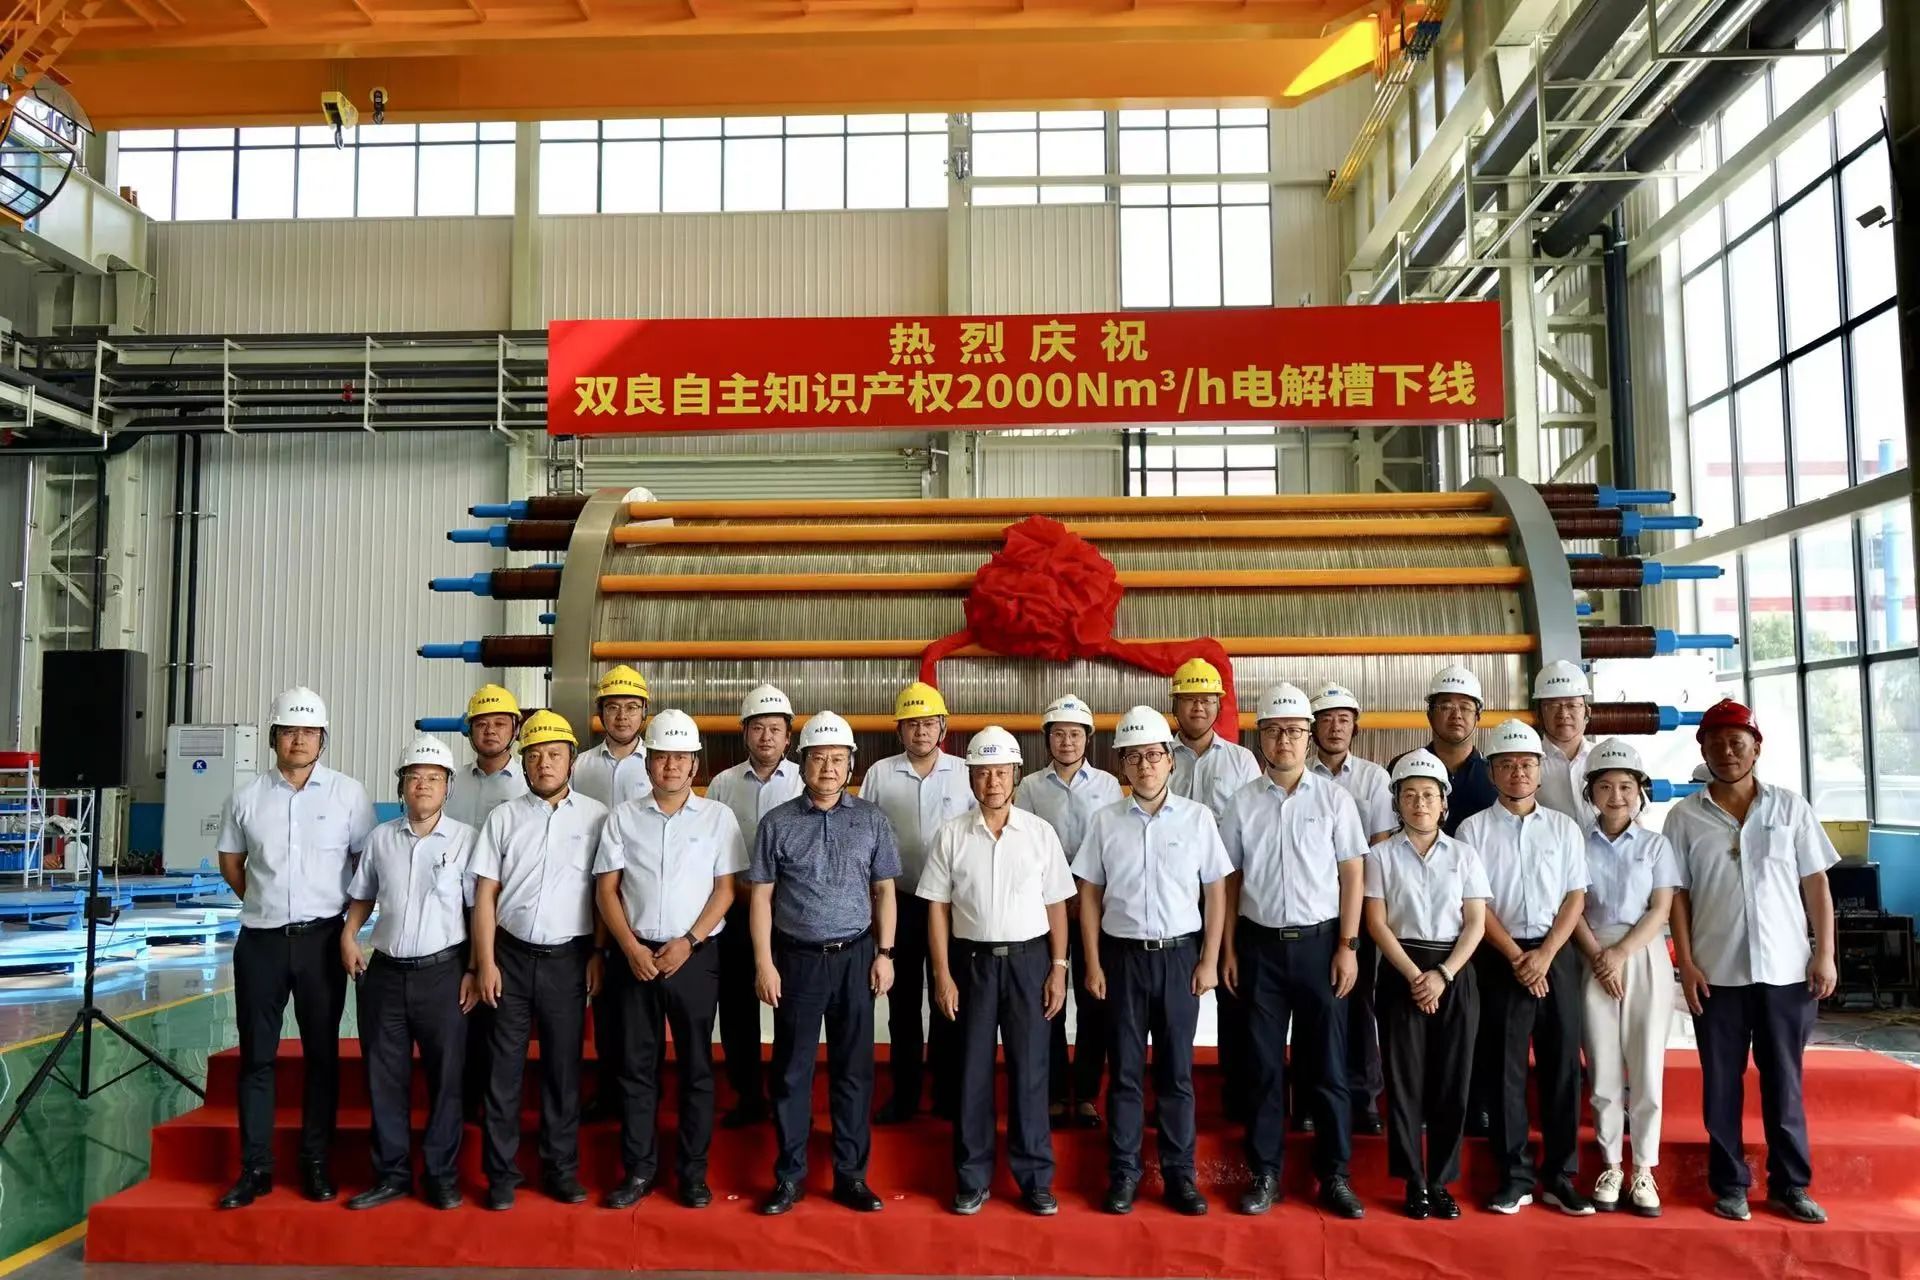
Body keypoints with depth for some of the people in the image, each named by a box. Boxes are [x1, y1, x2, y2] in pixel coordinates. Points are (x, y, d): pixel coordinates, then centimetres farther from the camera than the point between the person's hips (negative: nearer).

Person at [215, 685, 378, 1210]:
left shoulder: (349, 793, -2)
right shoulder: (247, 797, 3)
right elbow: (230, 862, 16)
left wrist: (344, 912, 1)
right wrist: (265, 901, 10)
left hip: (321, 939, -2)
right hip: (260, 940, 2)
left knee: (322, 1053, 6)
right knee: (256, 1055, 6)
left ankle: (316, 1163, 16)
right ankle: (255, 1167, 14)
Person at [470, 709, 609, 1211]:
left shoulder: (596, 816, 1)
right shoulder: (504, 818, 4)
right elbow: (485, 893, 3)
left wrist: (598, 954, -3)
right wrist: (485, 963, -2)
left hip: (568, 957, -1)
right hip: (511, 953, 1)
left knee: (564, 1066, 7)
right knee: (504, 1066, 5)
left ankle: (561, 1169, 19)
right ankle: (500, 1173, 16)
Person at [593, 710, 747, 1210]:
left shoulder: (718, 817, 2)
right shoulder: (623, 817, 5)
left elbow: (725, 889, 0)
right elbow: (606, 889, 3)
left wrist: (688, 942, -11)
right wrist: (631, 948, -9)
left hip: (695, 956, -1)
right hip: (635, 955, 1)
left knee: (696, 1065, 5)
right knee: (637, 1065, 7)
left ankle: (693, 1171, 16)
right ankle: (637, 1170, 18)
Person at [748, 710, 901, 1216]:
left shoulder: (871, 819, 3)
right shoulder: (778, 822, -1)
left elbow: (884, 891, 7)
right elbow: (761, 896, 0)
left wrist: (884, 954, 1)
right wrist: (764, 964, -4)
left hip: (856, 957, 1)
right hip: (797, 958, -1)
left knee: (854, 1070, 7)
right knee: (792, 1071, 6)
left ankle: (851, 1174, 19)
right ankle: (789, 1176, 18)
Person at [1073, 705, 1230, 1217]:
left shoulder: (1197, 817, -1)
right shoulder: (1105, 821, 0)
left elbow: (1216, 892, 2)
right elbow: (1089, 896, 4)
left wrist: (1209, 961, -1)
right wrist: (1093, 965, 1)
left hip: (1179, 954, 0)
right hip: (1124, 955, 0)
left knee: (1177, 1070, 7)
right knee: (1125, 1070, 6)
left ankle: (1179, 1172, 18)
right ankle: (1123, 1173, 16)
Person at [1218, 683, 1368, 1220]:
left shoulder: (1333, 798, 0)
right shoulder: (1242, 803, 3)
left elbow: (1352, 874, 1)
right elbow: (1230, 879, 6)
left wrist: (1347, 945, -5)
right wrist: (1228, 950, 3)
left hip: (1319, 941, -1)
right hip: (1260, 944, 1)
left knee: (1326, 1064, 4)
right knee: (1265, 1063, 7)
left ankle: (1334, 1176, 15)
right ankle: (1265, 1174, 17)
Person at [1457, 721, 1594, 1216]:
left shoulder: (1564, 827, 8)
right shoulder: (1474, 829, 2)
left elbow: (1575, 898, 3)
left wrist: (1545, 955, -9)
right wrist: (1517, 957, -9)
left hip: (1557, 955, 2)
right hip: (1499, 959, -1)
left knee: (1561, 1065, 4)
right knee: (1504, 1068, 1)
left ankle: (1560, 1176, 14)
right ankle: (1515, 1177, 10)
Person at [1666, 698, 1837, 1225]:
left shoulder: (1791, 808, 5)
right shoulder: (1684, 817, 2)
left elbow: (1816, 885, 5)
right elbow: (1677, 895, 2)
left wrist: (1825, 954, -2)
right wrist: (1686, 964, -5)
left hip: (1786, 968, 0)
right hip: (1717, 972, 0)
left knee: (1783, 1082, 8)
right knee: (1722, 1082, 6)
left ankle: (1791, 1185, 18)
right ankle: (1730, 1185, 16)